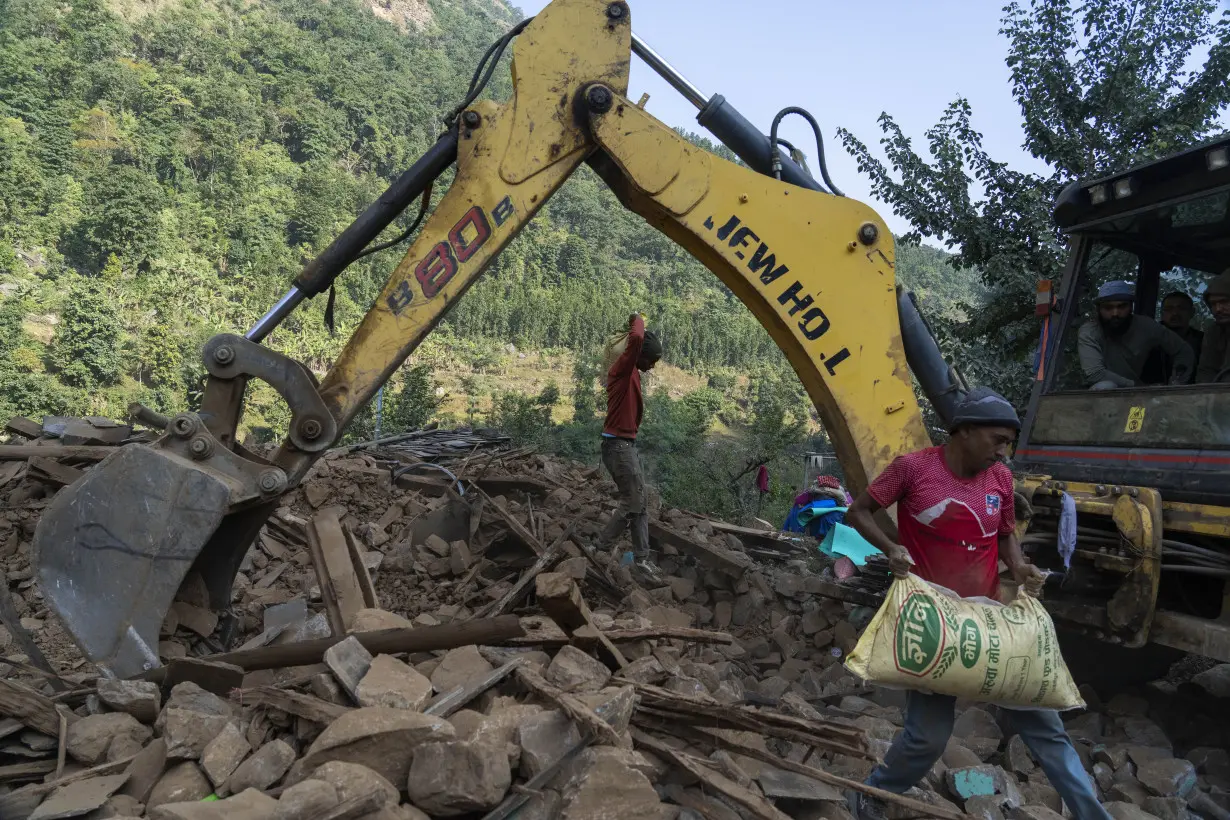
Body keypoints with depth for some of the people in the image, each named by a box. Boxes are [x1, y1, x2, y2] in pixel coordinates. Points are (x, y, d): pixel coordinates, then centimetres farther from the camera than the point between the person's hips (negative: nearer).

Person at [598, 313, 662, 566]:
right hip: (618, 446, -10)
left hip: (626, 445, 10)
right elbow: (636, 339, -32)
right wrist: (638, 319, -16)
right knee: (632, 504, -4)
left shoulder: (632, 373, 14)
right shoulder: (622, 368, -16)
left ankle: (640, 557, 15)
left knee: (639, 503, 11)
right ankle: (602, 551, 6)